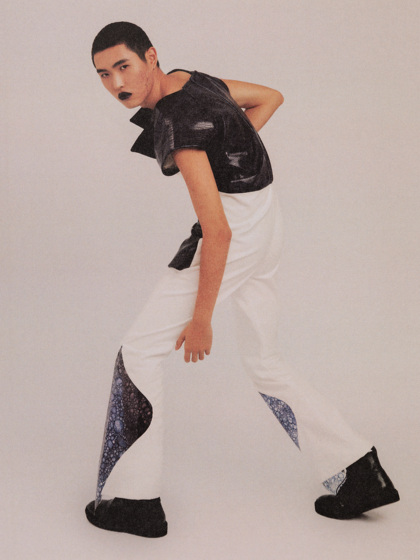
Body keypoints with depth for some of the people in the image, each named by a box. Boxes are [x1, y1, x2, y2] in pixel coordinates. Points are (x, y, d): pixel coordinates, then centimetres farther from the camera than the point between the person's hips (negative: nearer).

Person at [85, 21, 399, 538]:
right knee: (264, 363, 18)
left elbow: (217, 231, -26)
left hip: (237, 232, -10)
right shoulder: (185, 79, 5)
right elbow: (270, 97, 19)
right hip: (265, 223, 10)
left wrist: (200, 319, -18)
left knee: (139, 351, 0)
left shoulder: (180, 127, -23)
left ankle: (132, 499, 5)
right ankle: (360, 475, 20)